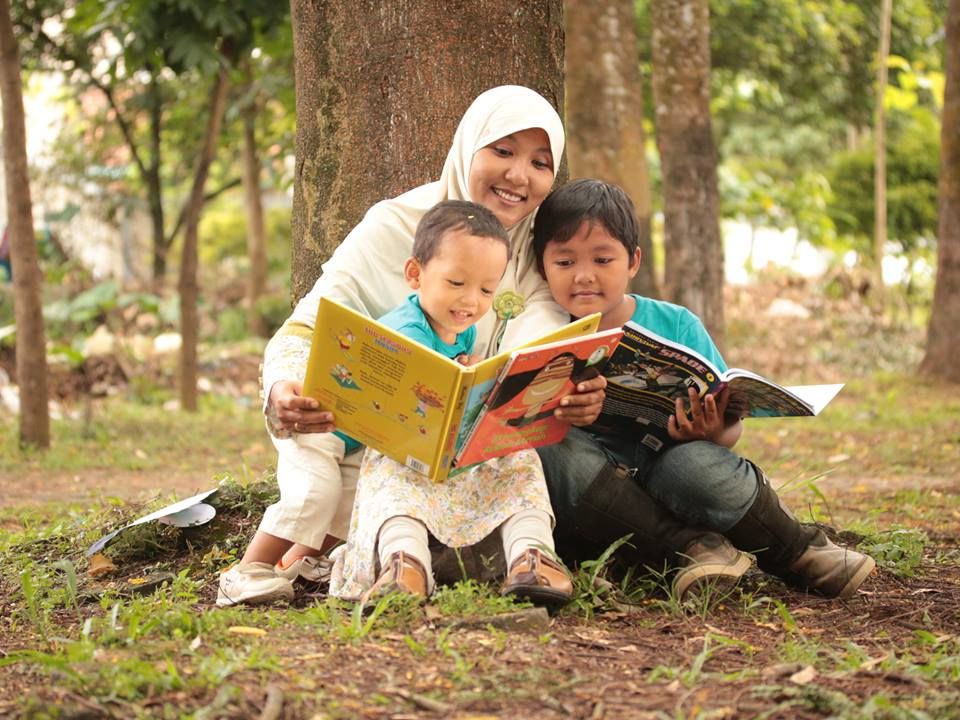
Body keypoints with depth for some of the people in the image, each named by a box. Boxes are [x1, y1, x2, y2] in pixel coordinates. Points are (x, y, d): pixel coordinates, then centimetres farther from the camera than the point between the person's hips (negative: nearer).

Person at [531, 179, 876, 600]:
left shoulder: (677, 326, 4)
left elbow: (732, 423, 6)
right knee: (553, 450, -31)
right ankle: (689, 547, -21)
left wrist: (714, 434, -18)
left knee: (693, 464, -34)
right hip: (593, 505, 0)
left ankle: (798, 550, -7)